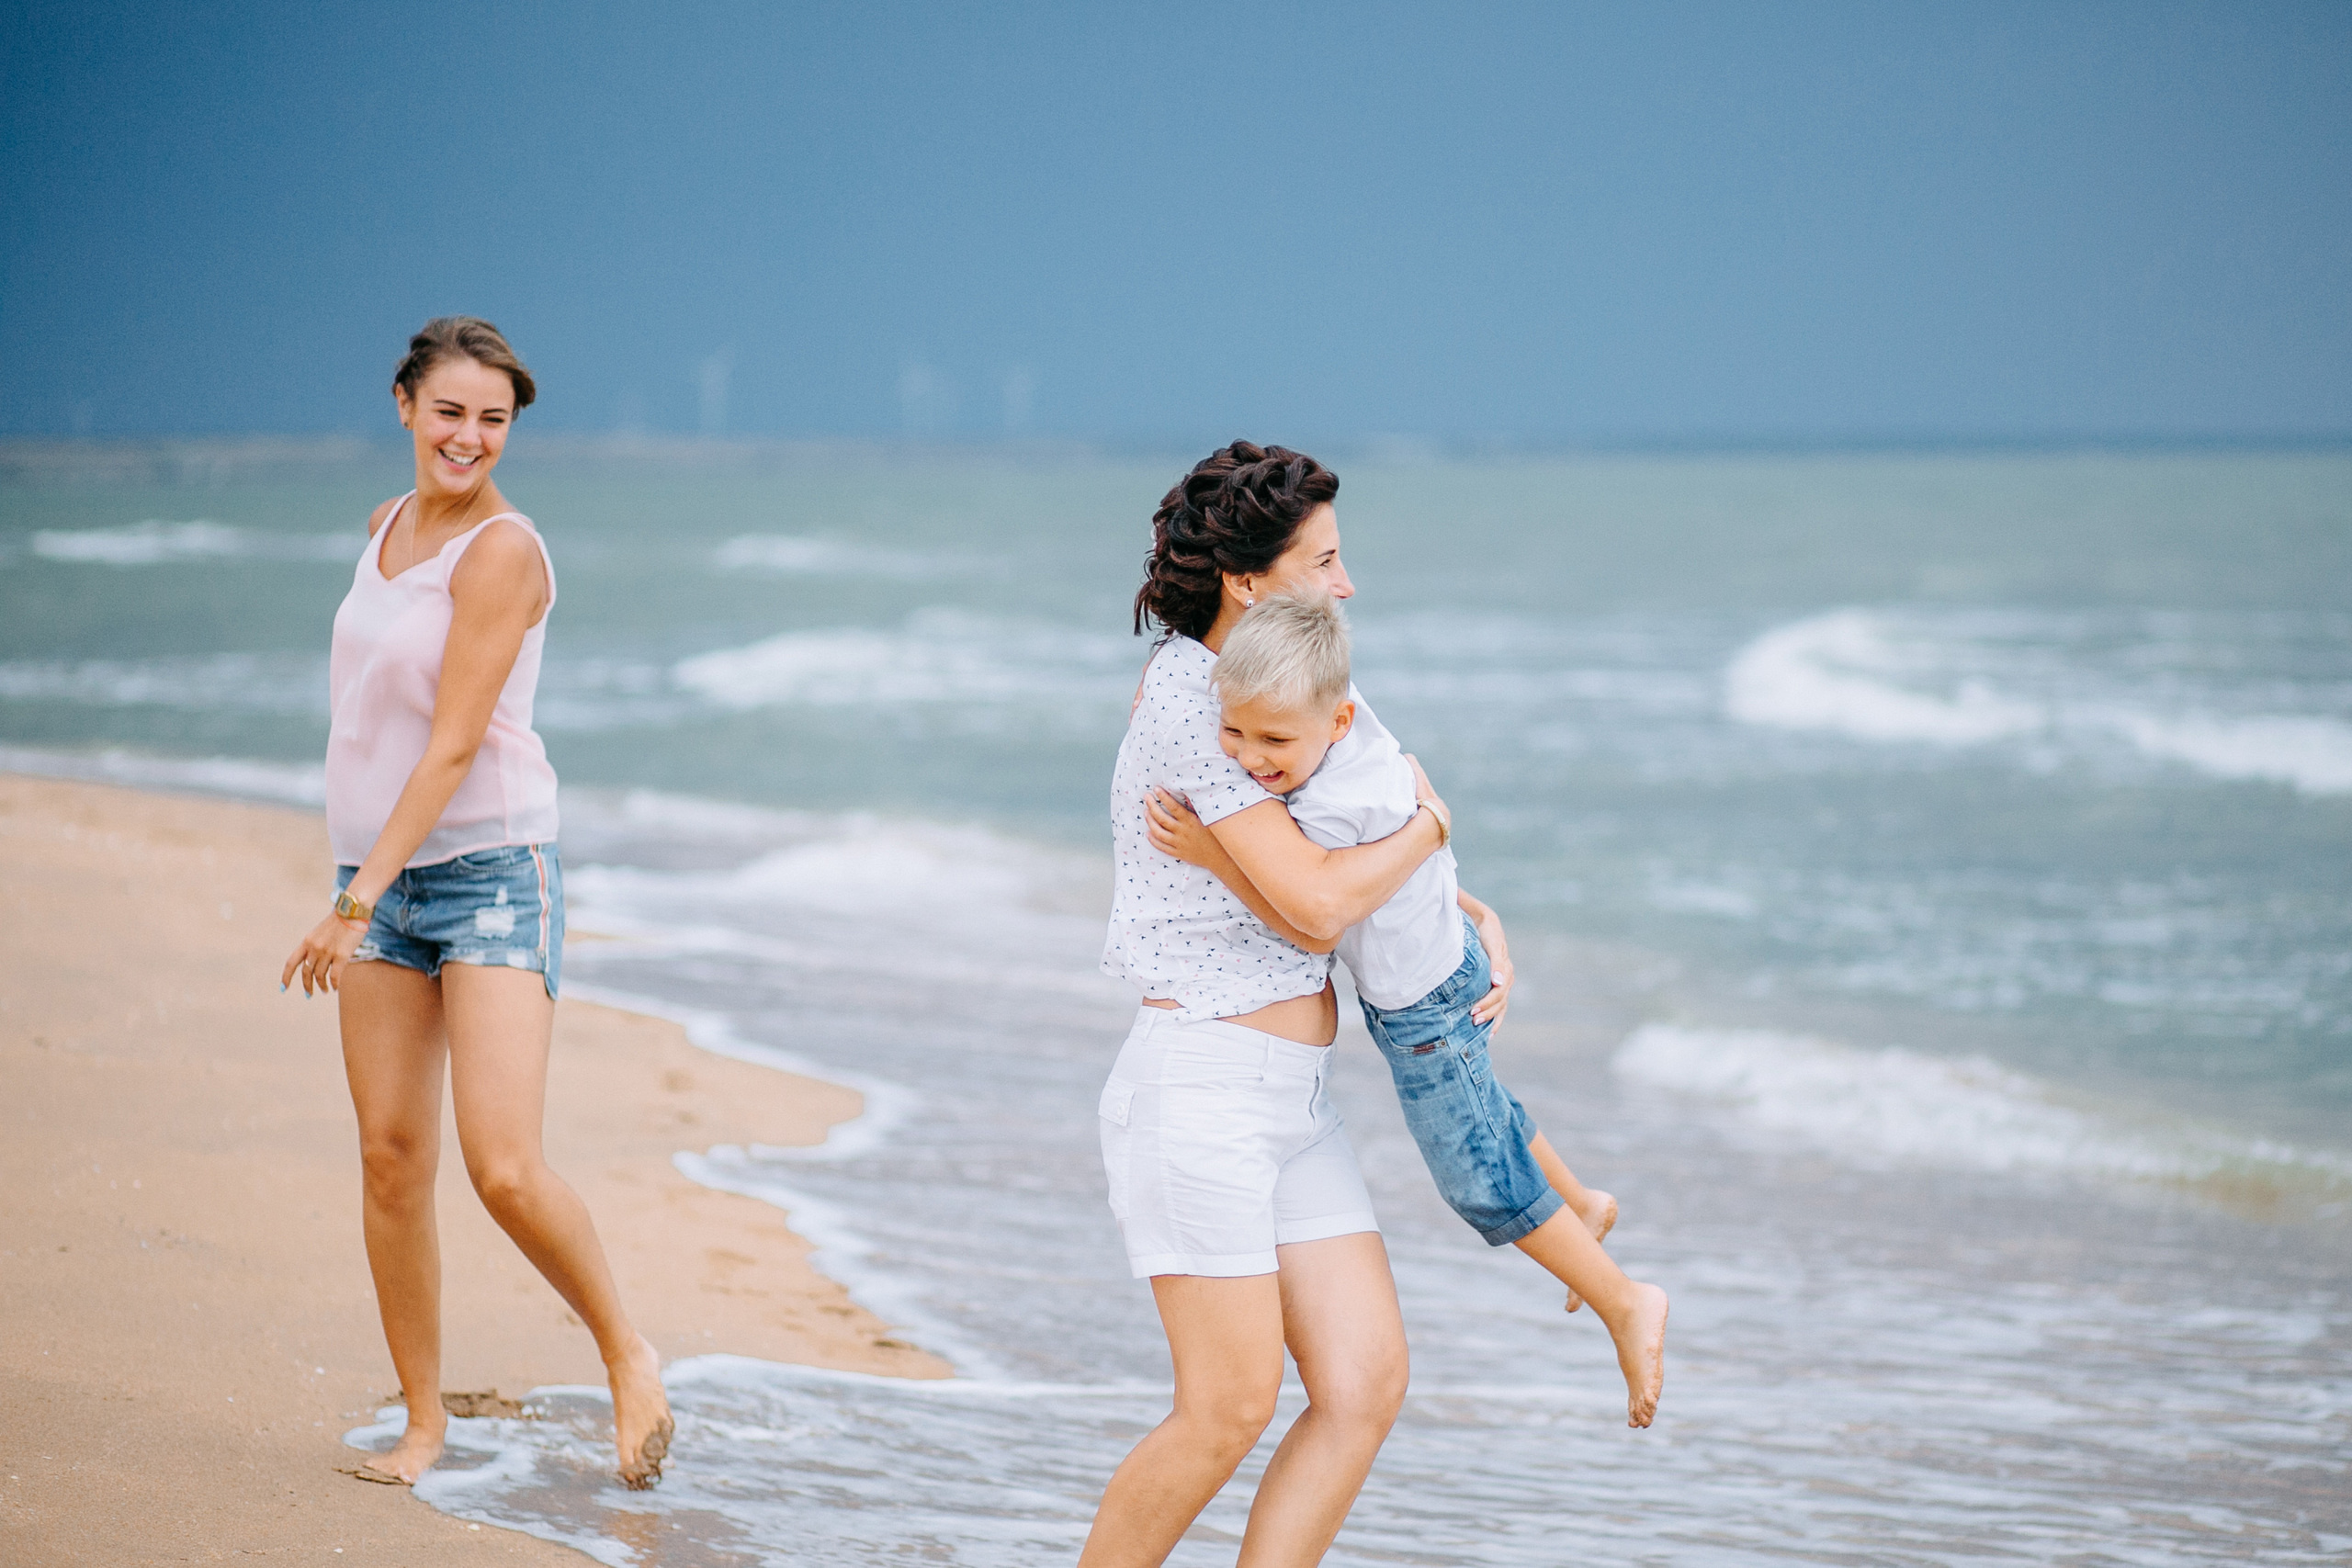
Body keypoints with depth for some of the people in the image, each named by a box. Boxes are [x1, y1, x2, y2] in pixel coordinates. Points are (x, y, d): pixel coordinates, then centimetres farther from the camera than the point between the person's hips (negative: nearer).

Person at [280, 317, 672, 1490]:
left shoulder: (502, 551, -13)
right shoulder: (386, 527, 12)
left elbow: (456, 743, -18)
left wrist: (361, 896, -22)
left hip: (489, 872, -7)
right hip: (379, 877, 7)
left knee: (505, 1170, -15)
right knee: (390, 1158, 3)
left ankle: (628, 1357, 7)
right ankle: (424, 1419, 12)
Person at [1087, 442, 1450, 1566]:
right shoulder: (1187, 705, -15)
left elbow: (1355, 856, 28)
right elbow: (1317, 908, -21)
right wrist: (1428, 823, -4)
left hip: (1287, 1103, 9)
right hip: (1197, 1091, -9)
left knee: (1367, 1385, -2)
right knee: (1231, 1410, -9)